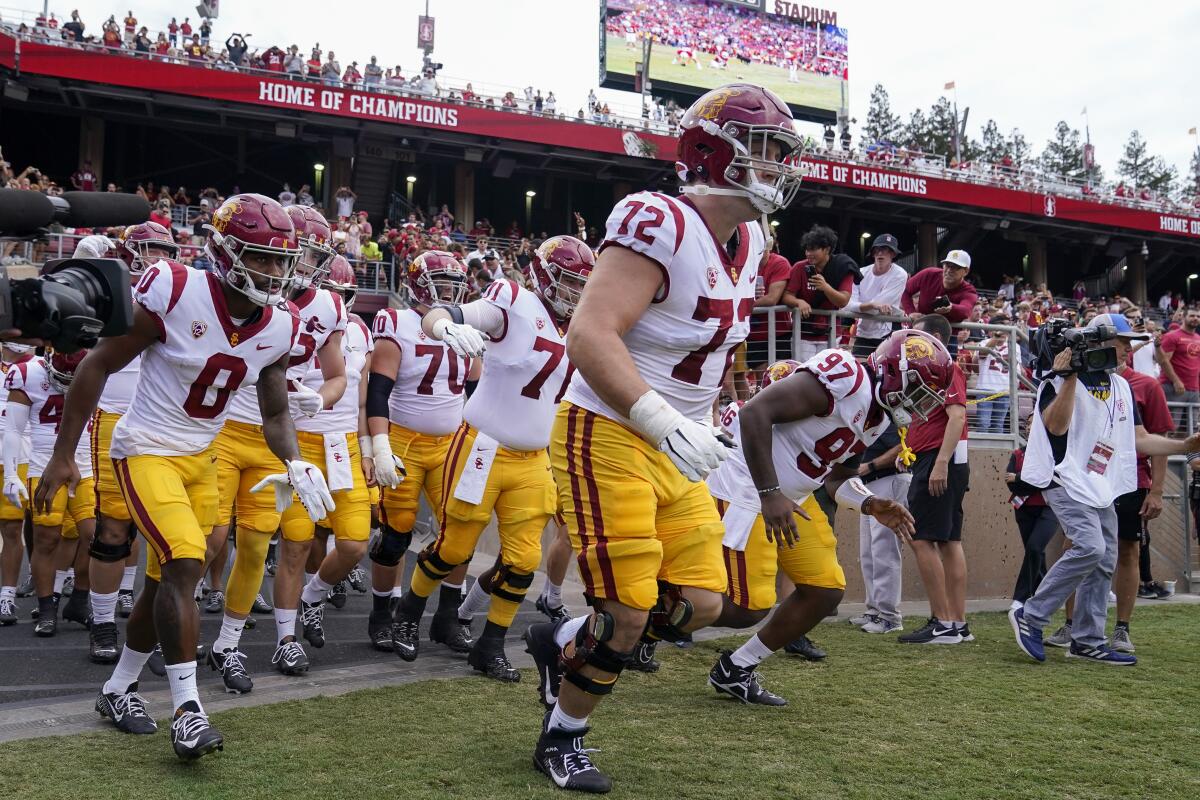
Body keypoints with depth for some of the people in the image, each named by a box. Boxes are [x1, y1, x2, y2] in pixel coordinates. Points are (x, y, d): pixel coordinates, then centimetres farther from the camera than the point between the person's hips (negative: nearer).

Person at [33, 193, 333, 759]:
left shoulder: (277, 330, -5)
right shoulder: (175, 292, -21)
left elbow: (275, 413, 8)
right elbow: (98, 365, -12)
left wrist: (295, 464, -13)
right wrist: (62, 455, -11)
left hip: (200, 459, 7)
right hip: (147, 451, -6)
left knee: (167, 581, 11)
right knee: (185, 563, -21)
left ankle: (118, 690, 31)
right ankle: (187, 712, -13)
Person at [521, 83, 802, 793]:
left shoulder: (749, 242, 7)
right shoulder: (660, 224, -21)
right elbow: (591, 339, -30)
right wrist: (665, 422, -38)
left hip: (674, 446, 9)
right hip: (608, 436, -8)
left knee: (699, 604, 6)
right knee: (628, 615, -4)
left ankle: (563, 644, 30)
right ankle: (562, 739, 22)